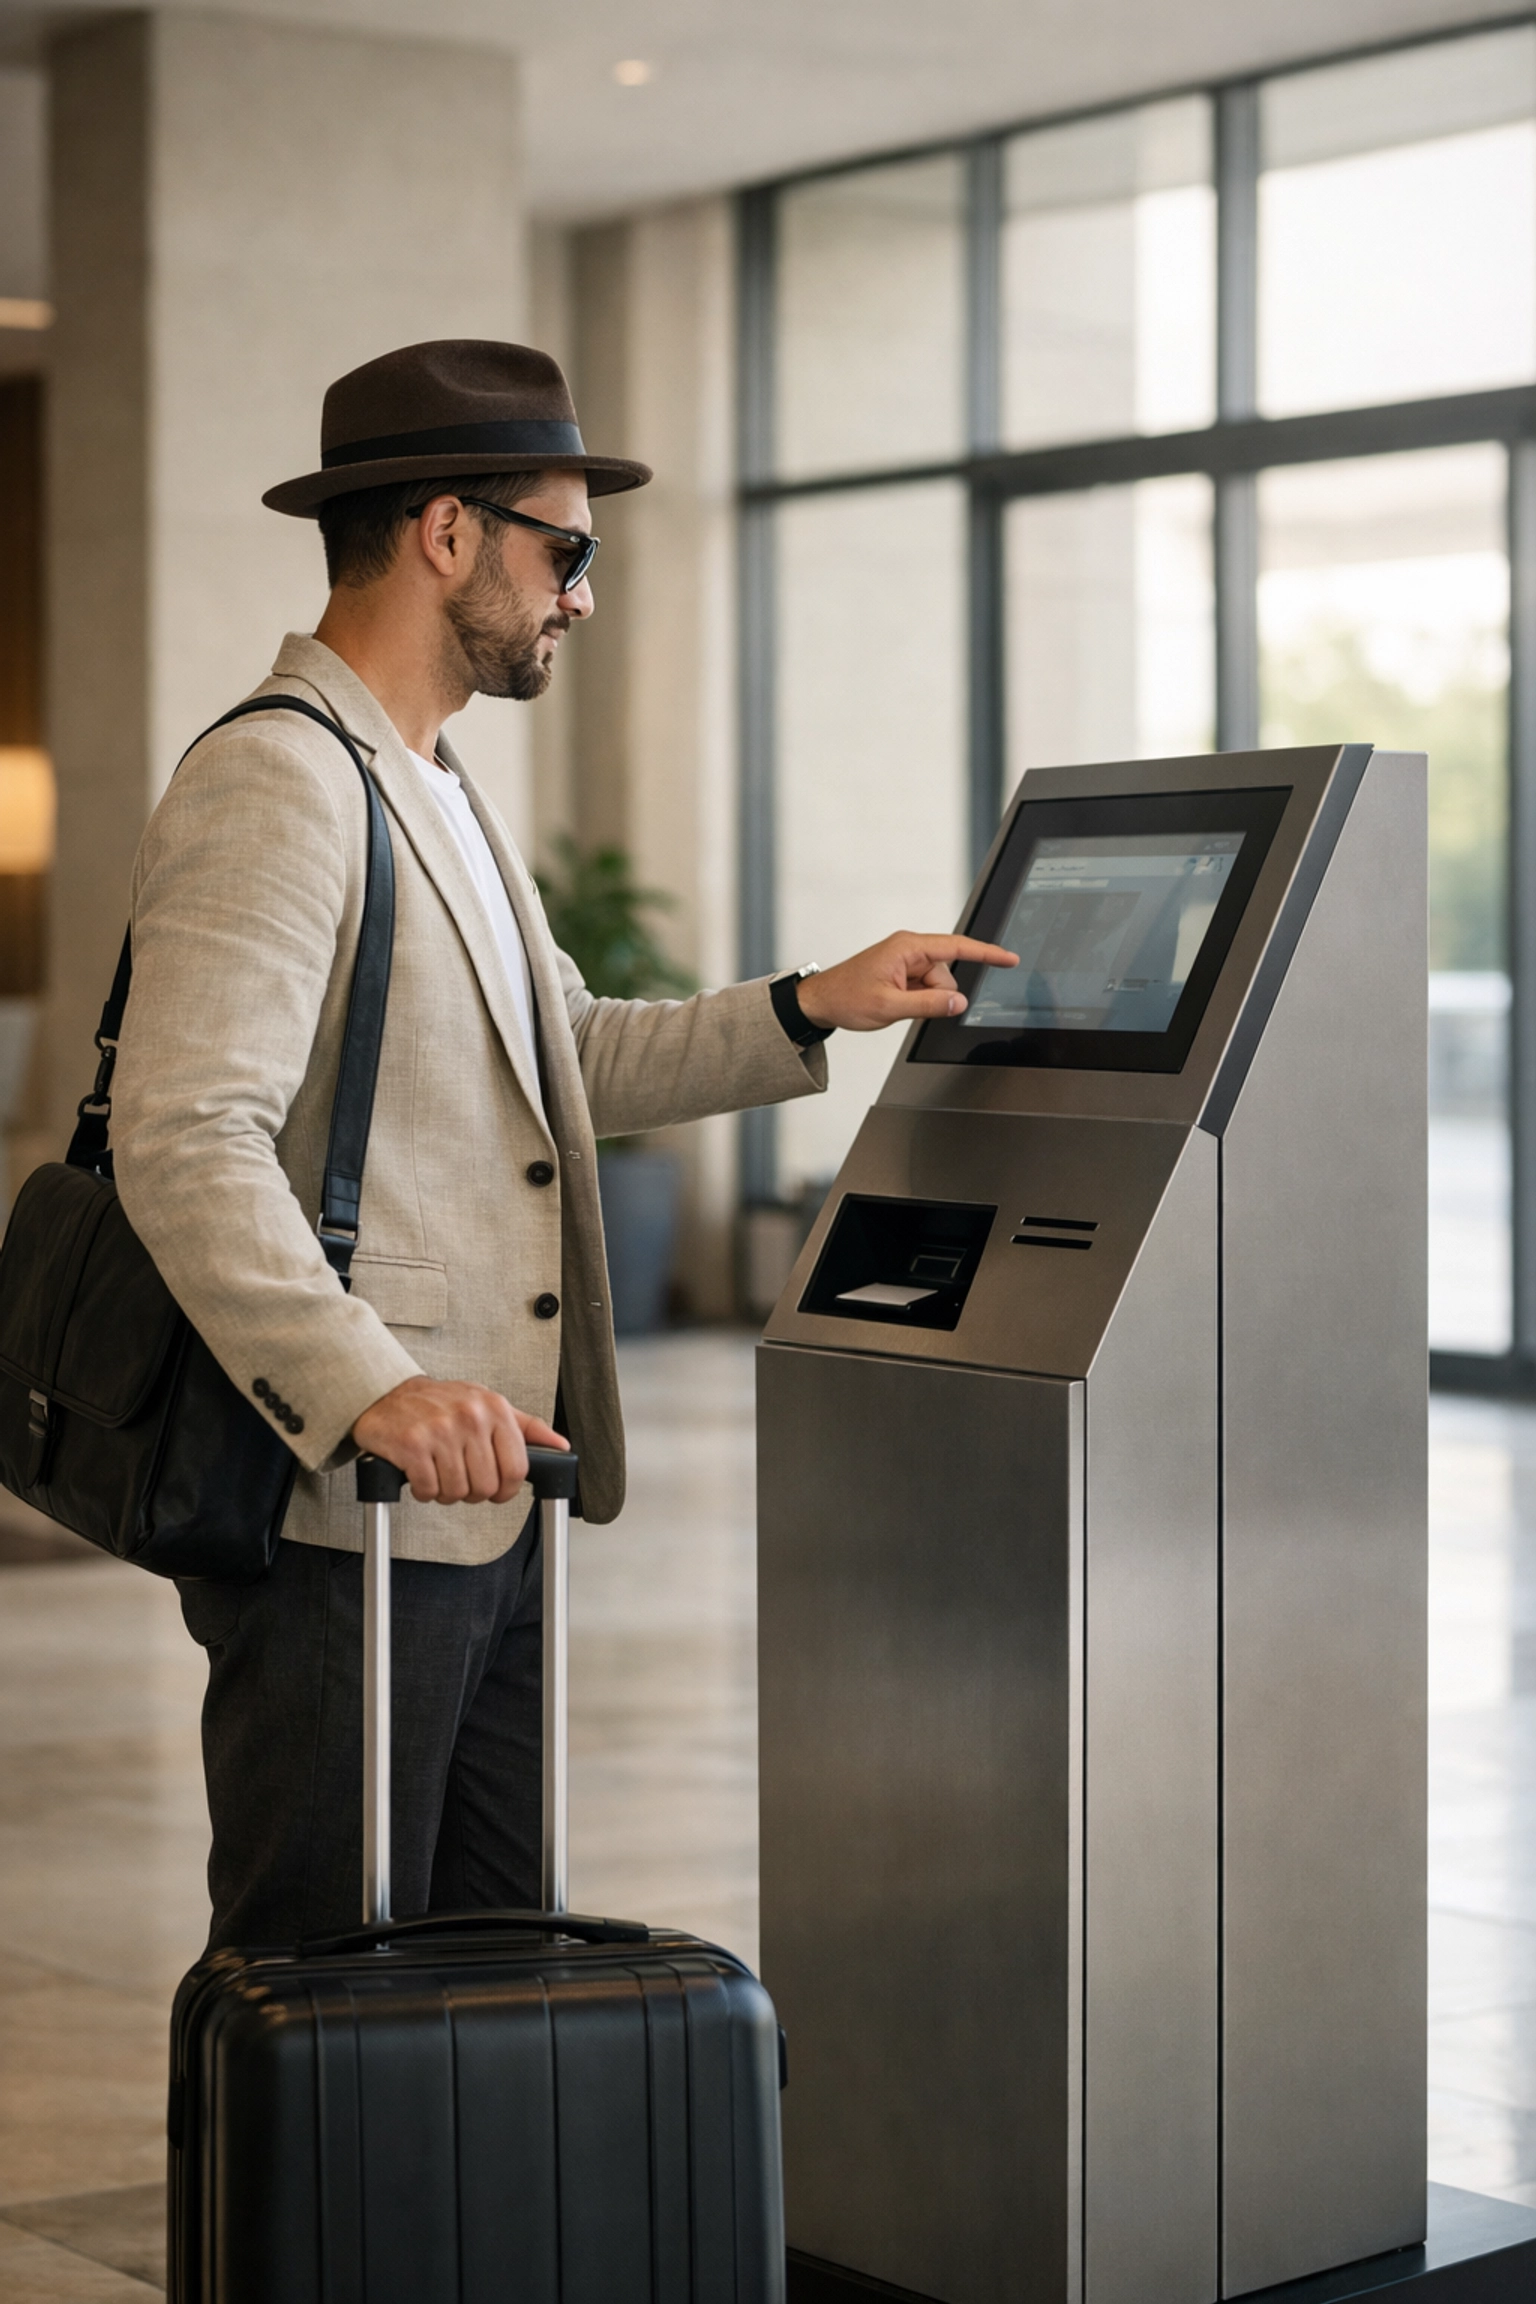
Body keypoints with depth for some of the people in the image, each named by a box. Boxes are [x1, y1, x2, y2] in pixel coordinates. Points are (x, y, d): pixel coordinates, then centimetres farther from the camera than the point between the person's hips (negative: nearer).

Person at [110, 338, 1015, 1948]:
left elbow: (560, 1061, 30)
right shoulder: (274, 785, -15)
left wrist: (810, 1010, 20)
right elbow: (186, 1140, -26)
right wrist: (370, 1389, -36)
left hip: (488, 1513, 10)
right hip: (340, 1523, -10)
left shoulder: (434, 791, 19)